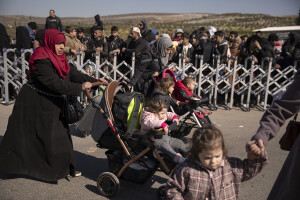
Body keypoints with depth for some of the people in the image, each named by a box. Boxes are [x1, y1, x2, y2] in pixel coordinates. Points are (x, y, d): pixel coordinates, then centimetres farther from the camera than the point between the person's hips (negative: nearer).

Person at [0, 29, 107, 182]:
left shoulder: (58, 58, 5)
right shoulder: (41, 60, -23)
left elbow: (73, 74, 3)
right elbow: (55, 84, -29)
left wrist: (95, 81, -6)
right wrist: (80, 87, -26)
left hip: (51, 105, 9)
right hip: (34, 105, -8)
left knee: (61, 136, 10)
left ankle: (65, 168, 22)